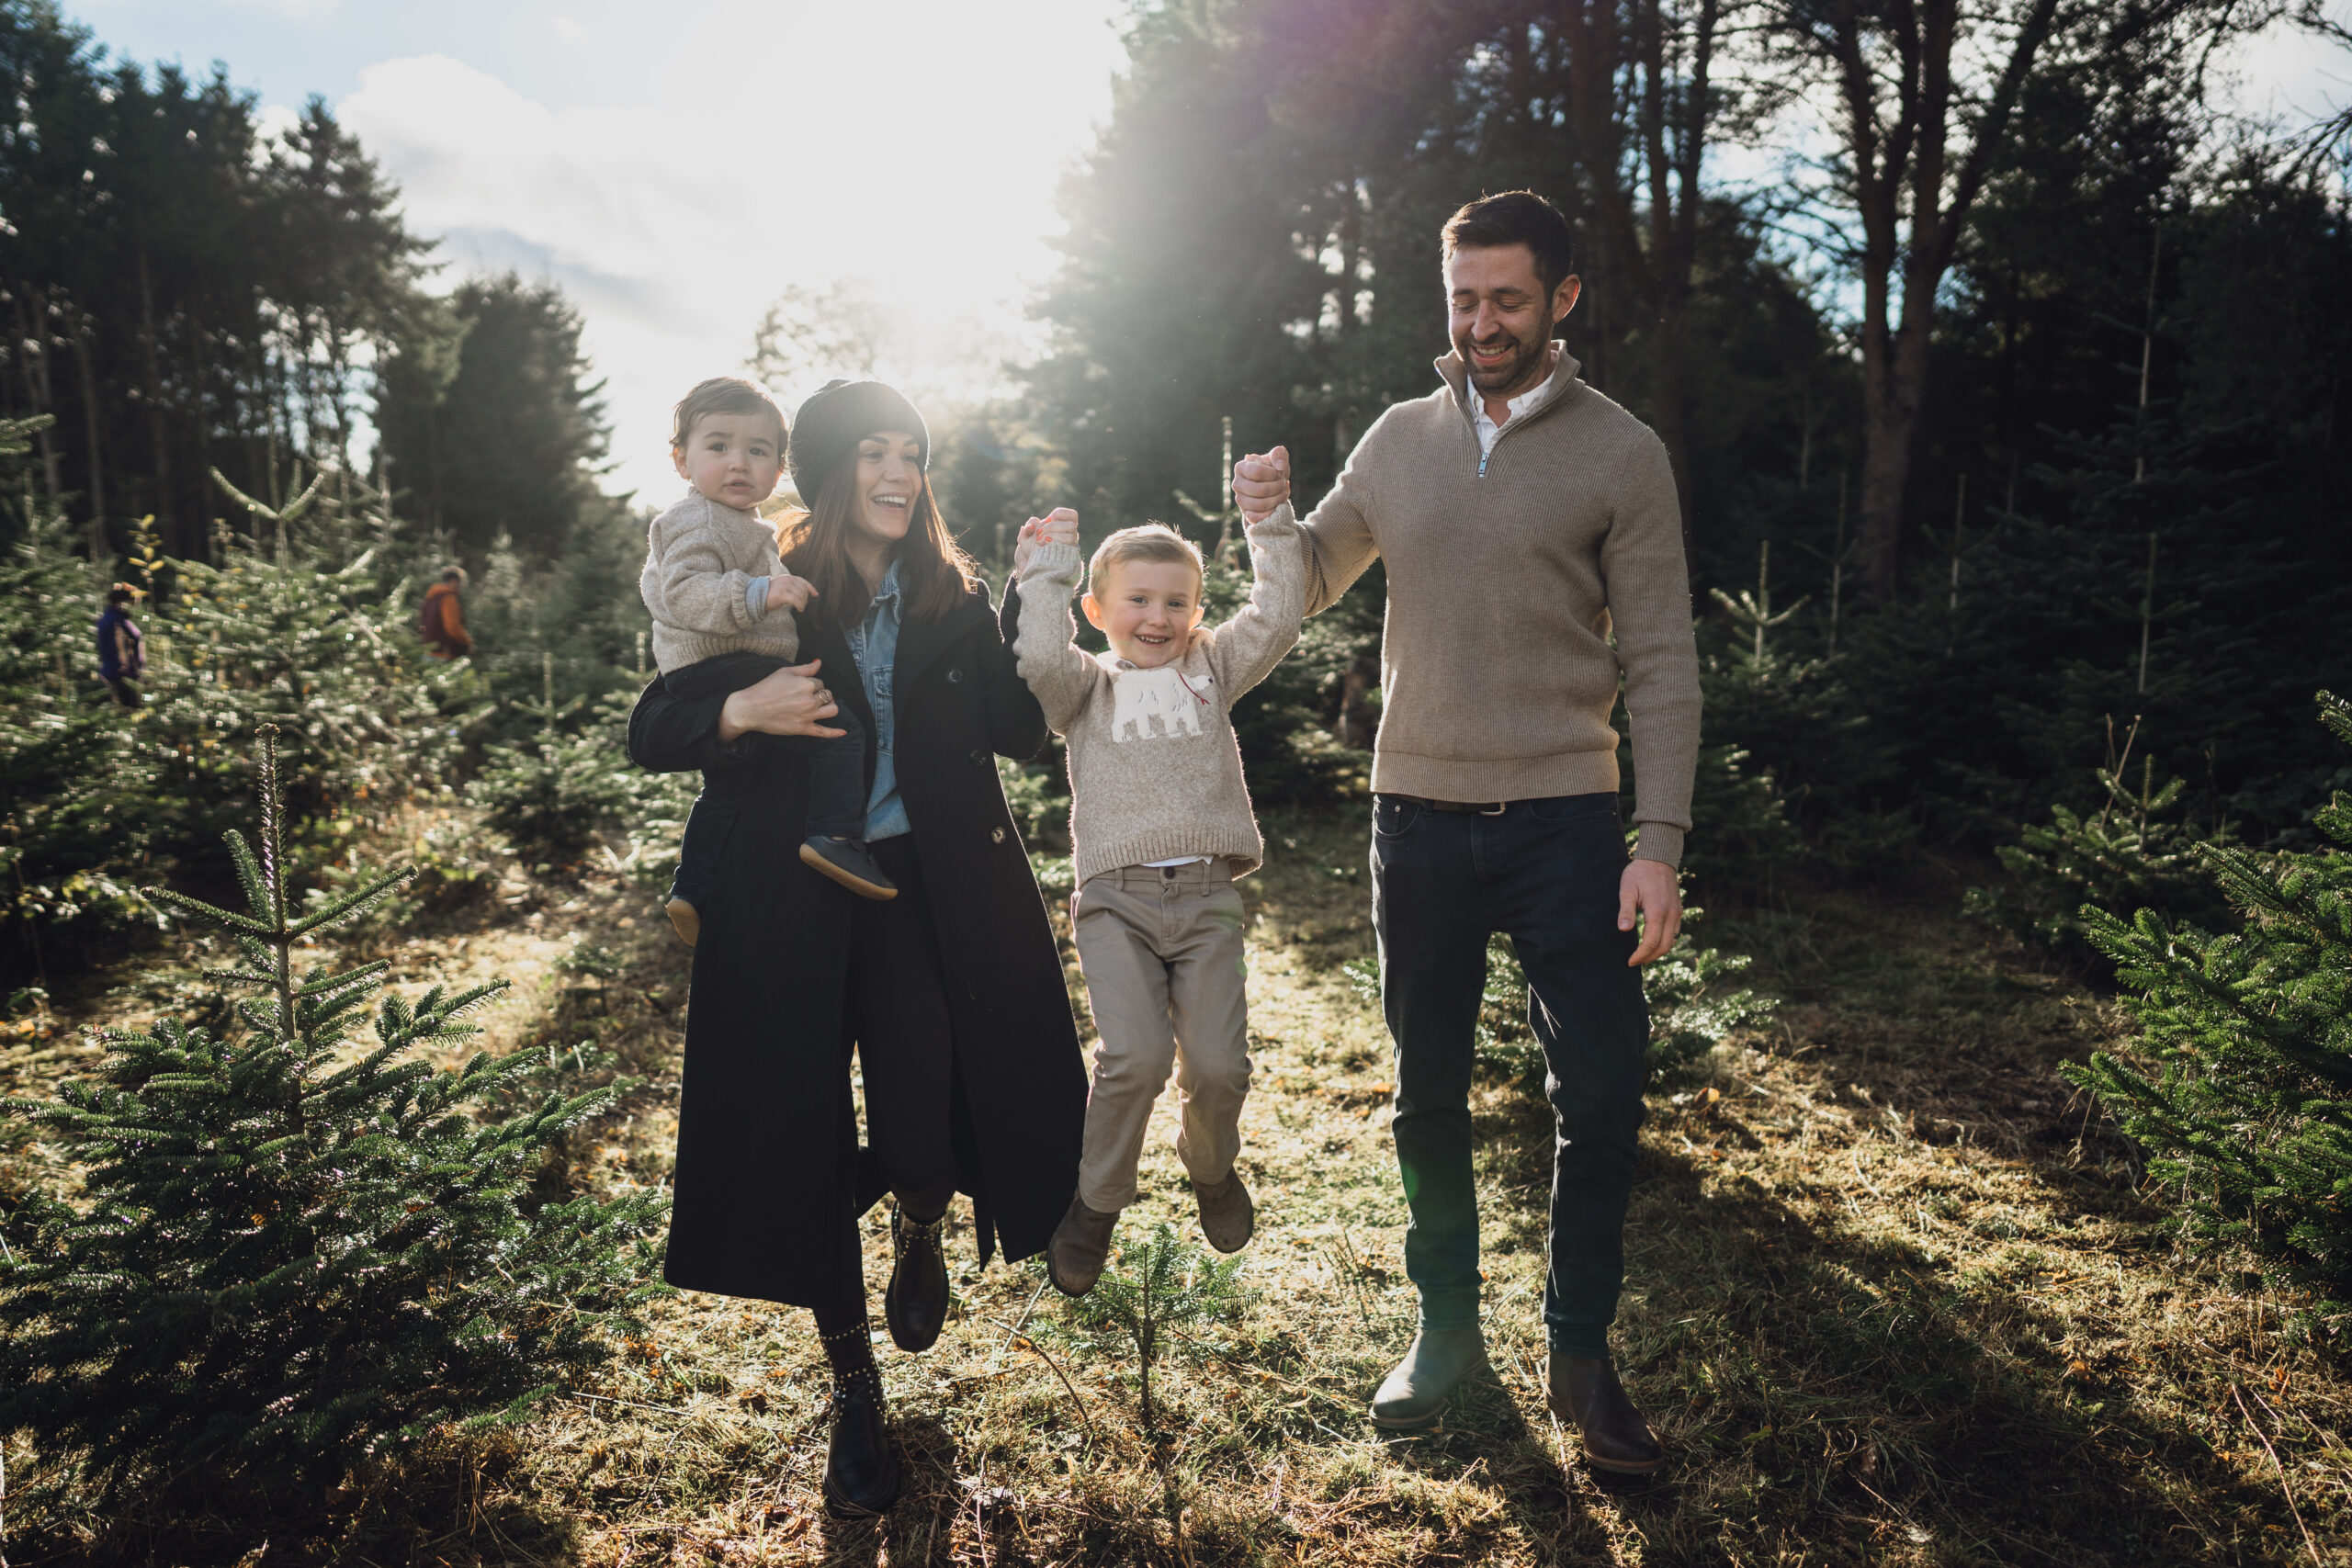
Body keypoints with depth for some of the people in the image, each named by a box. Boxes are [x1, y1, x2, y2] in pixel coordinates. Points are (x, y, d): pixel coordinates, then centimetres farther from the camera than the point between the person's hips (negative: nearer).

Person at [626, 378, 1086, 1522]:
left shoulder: (952, 600, 5)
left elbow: (1021, 730, -1)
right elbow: (649, 733, -2)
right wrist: (741, 711, -22)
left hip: (921, 889, 1)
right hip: (788, 904, 0)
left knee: (923, 1141, -9)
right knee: (810, 1142, 6)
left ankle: (919, 1239, 32)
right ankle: (854, 1389, 28)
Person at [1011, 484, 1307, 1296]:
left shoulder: (1211, 668, 17)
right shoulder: (1087, 686, 12)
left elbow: (1277, 619, 5)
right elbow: (1041, 660, -9)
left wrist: (1272, 522, 6)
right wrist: (1049, 564, 1)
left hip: (1206, 897, 2)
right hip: (1115, 897, -2)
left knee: (1217, 1063, -8)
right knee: (1135, 1055, -19)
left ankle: (1211, 1169, 27)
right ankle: (1095, 1202, 8)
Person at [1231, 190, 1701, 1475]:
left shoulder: (1620, 452, -1)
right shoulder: (1399, 439, 9)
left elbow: (1660, 662, -4)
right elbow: (1312, 588, 18)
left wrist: (1658, 840, -12)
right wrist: (1269, 523, -4)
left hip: (1564, 822, -3)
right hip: (1417, 815, 3)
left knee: (1599, 1095, 1)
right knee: (1427, 1091, 12)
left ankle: (1579, 1353, 22)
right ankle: (1446, 1328, 30)